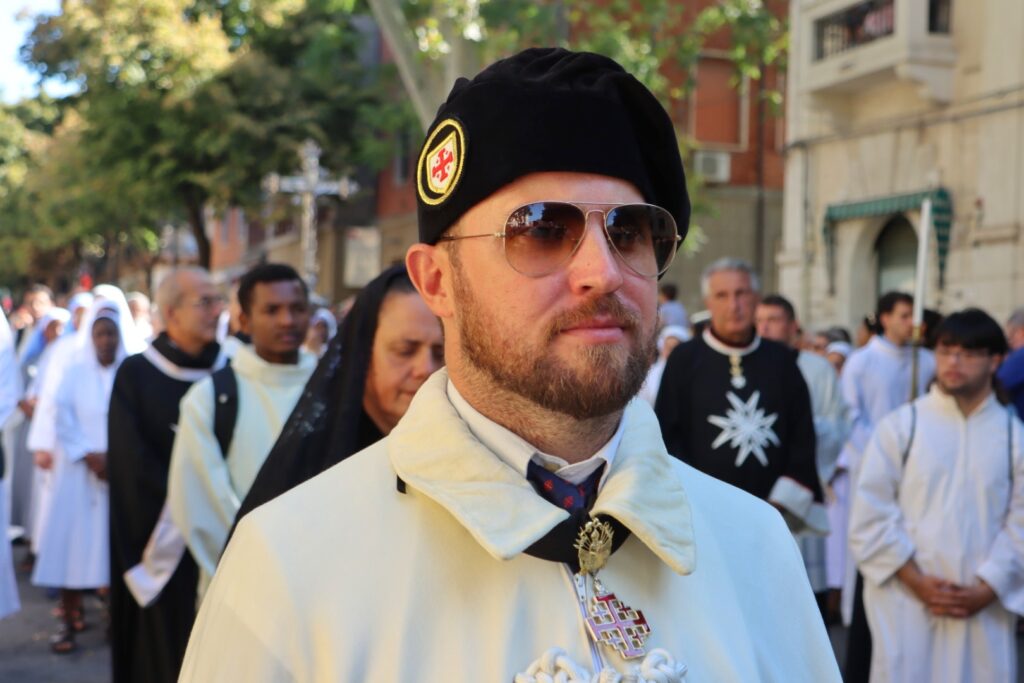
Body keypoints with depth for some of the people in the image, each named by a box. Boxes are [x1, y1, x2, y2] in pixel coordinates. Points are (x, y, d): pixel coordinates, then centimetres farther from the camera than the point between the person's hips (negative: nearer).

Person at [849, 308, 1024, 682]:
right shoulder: (900, 426, 0)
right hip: (906, 602, -1)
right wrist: (916, 581, -8)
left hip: (984, 607, 2)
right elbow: (870, 516, -3)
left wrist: (986, 589, -7)